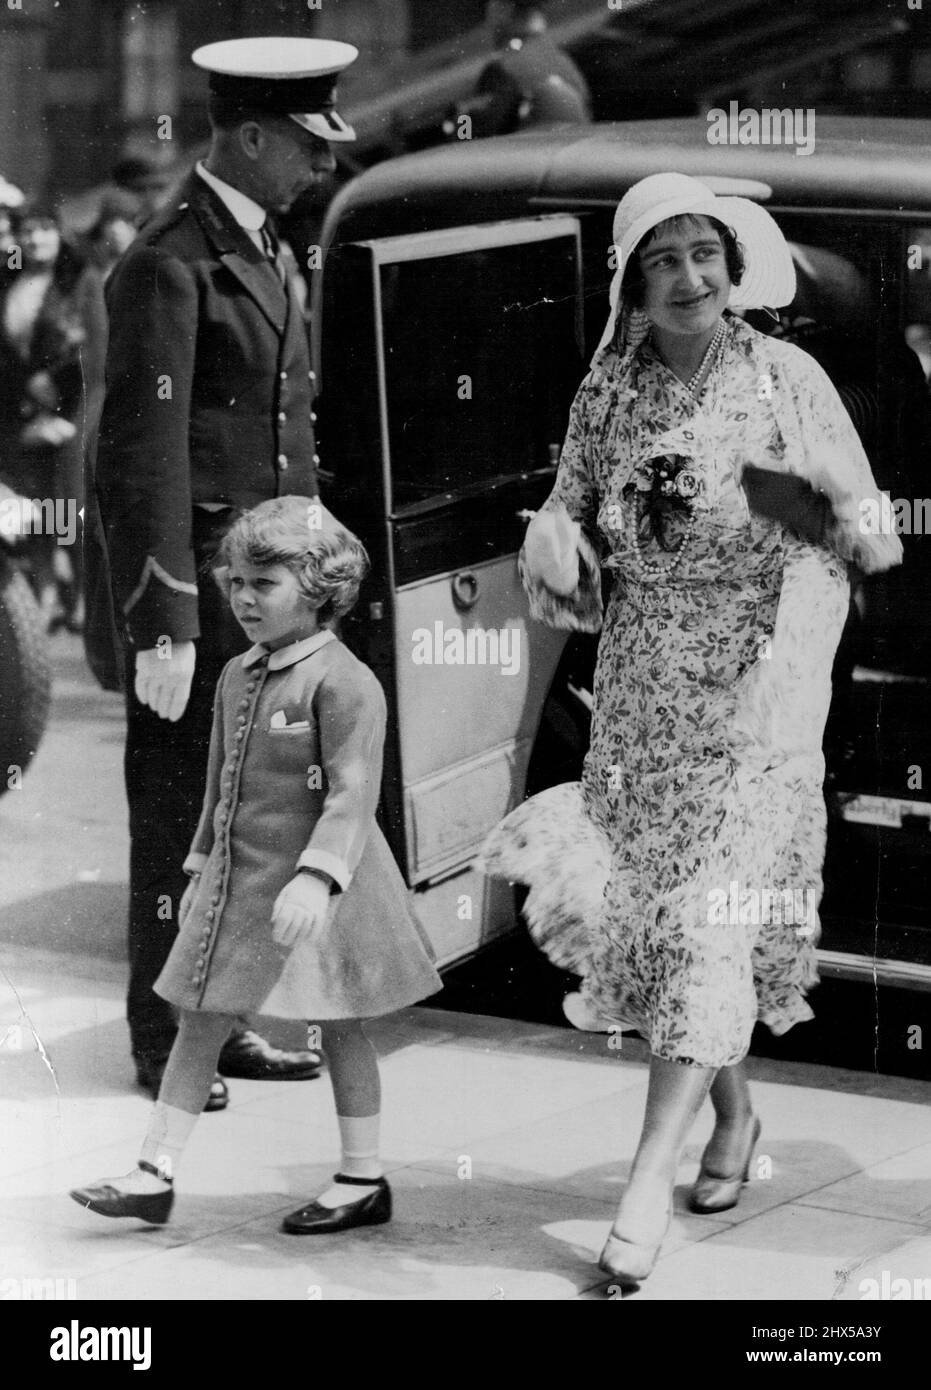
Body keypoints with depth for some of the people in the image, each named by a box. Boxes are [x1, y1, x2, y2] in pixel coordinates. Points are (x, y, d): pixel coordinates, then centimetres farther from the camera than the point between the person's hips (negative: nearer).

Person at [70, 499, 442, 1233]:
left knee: (338, 1026, 4)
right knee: (199, 1019, 7)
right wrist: (203, 863, 21)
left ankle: (363, 1179, 17)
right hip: (238, 881, 8)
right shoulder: (237, 677, 9)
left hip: (314, 889, -8)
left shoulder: (343, 682, -16)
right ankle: (155, 1176, 11)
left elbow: (353, 795, -23)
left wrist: (316, 876, -32)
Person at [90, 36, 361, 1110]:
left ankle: (223, 1022, 24)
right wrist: (161, 624, -22)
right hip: (196, 595, -9)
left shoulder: (261, 251, 15)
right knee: (178, 820, 2)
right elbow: (146, 456, -19)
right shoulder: (170, 266, -15)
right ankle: (163, 1046, 12)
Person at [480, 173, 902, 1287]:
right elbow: (564, 518, 10)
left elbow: (876, 547, -2)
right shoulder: (607, 390, 4)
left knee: (715, 914, -13)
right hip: (641, 691, 4)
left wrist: (812, 504, -22)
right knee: (647, 902, 10)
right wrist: (561, 541, -12)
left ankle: (650, 1175, -15)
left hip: (756, 686, -4)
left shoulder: (789, 380, -4)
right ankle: (733, 1114, 34)